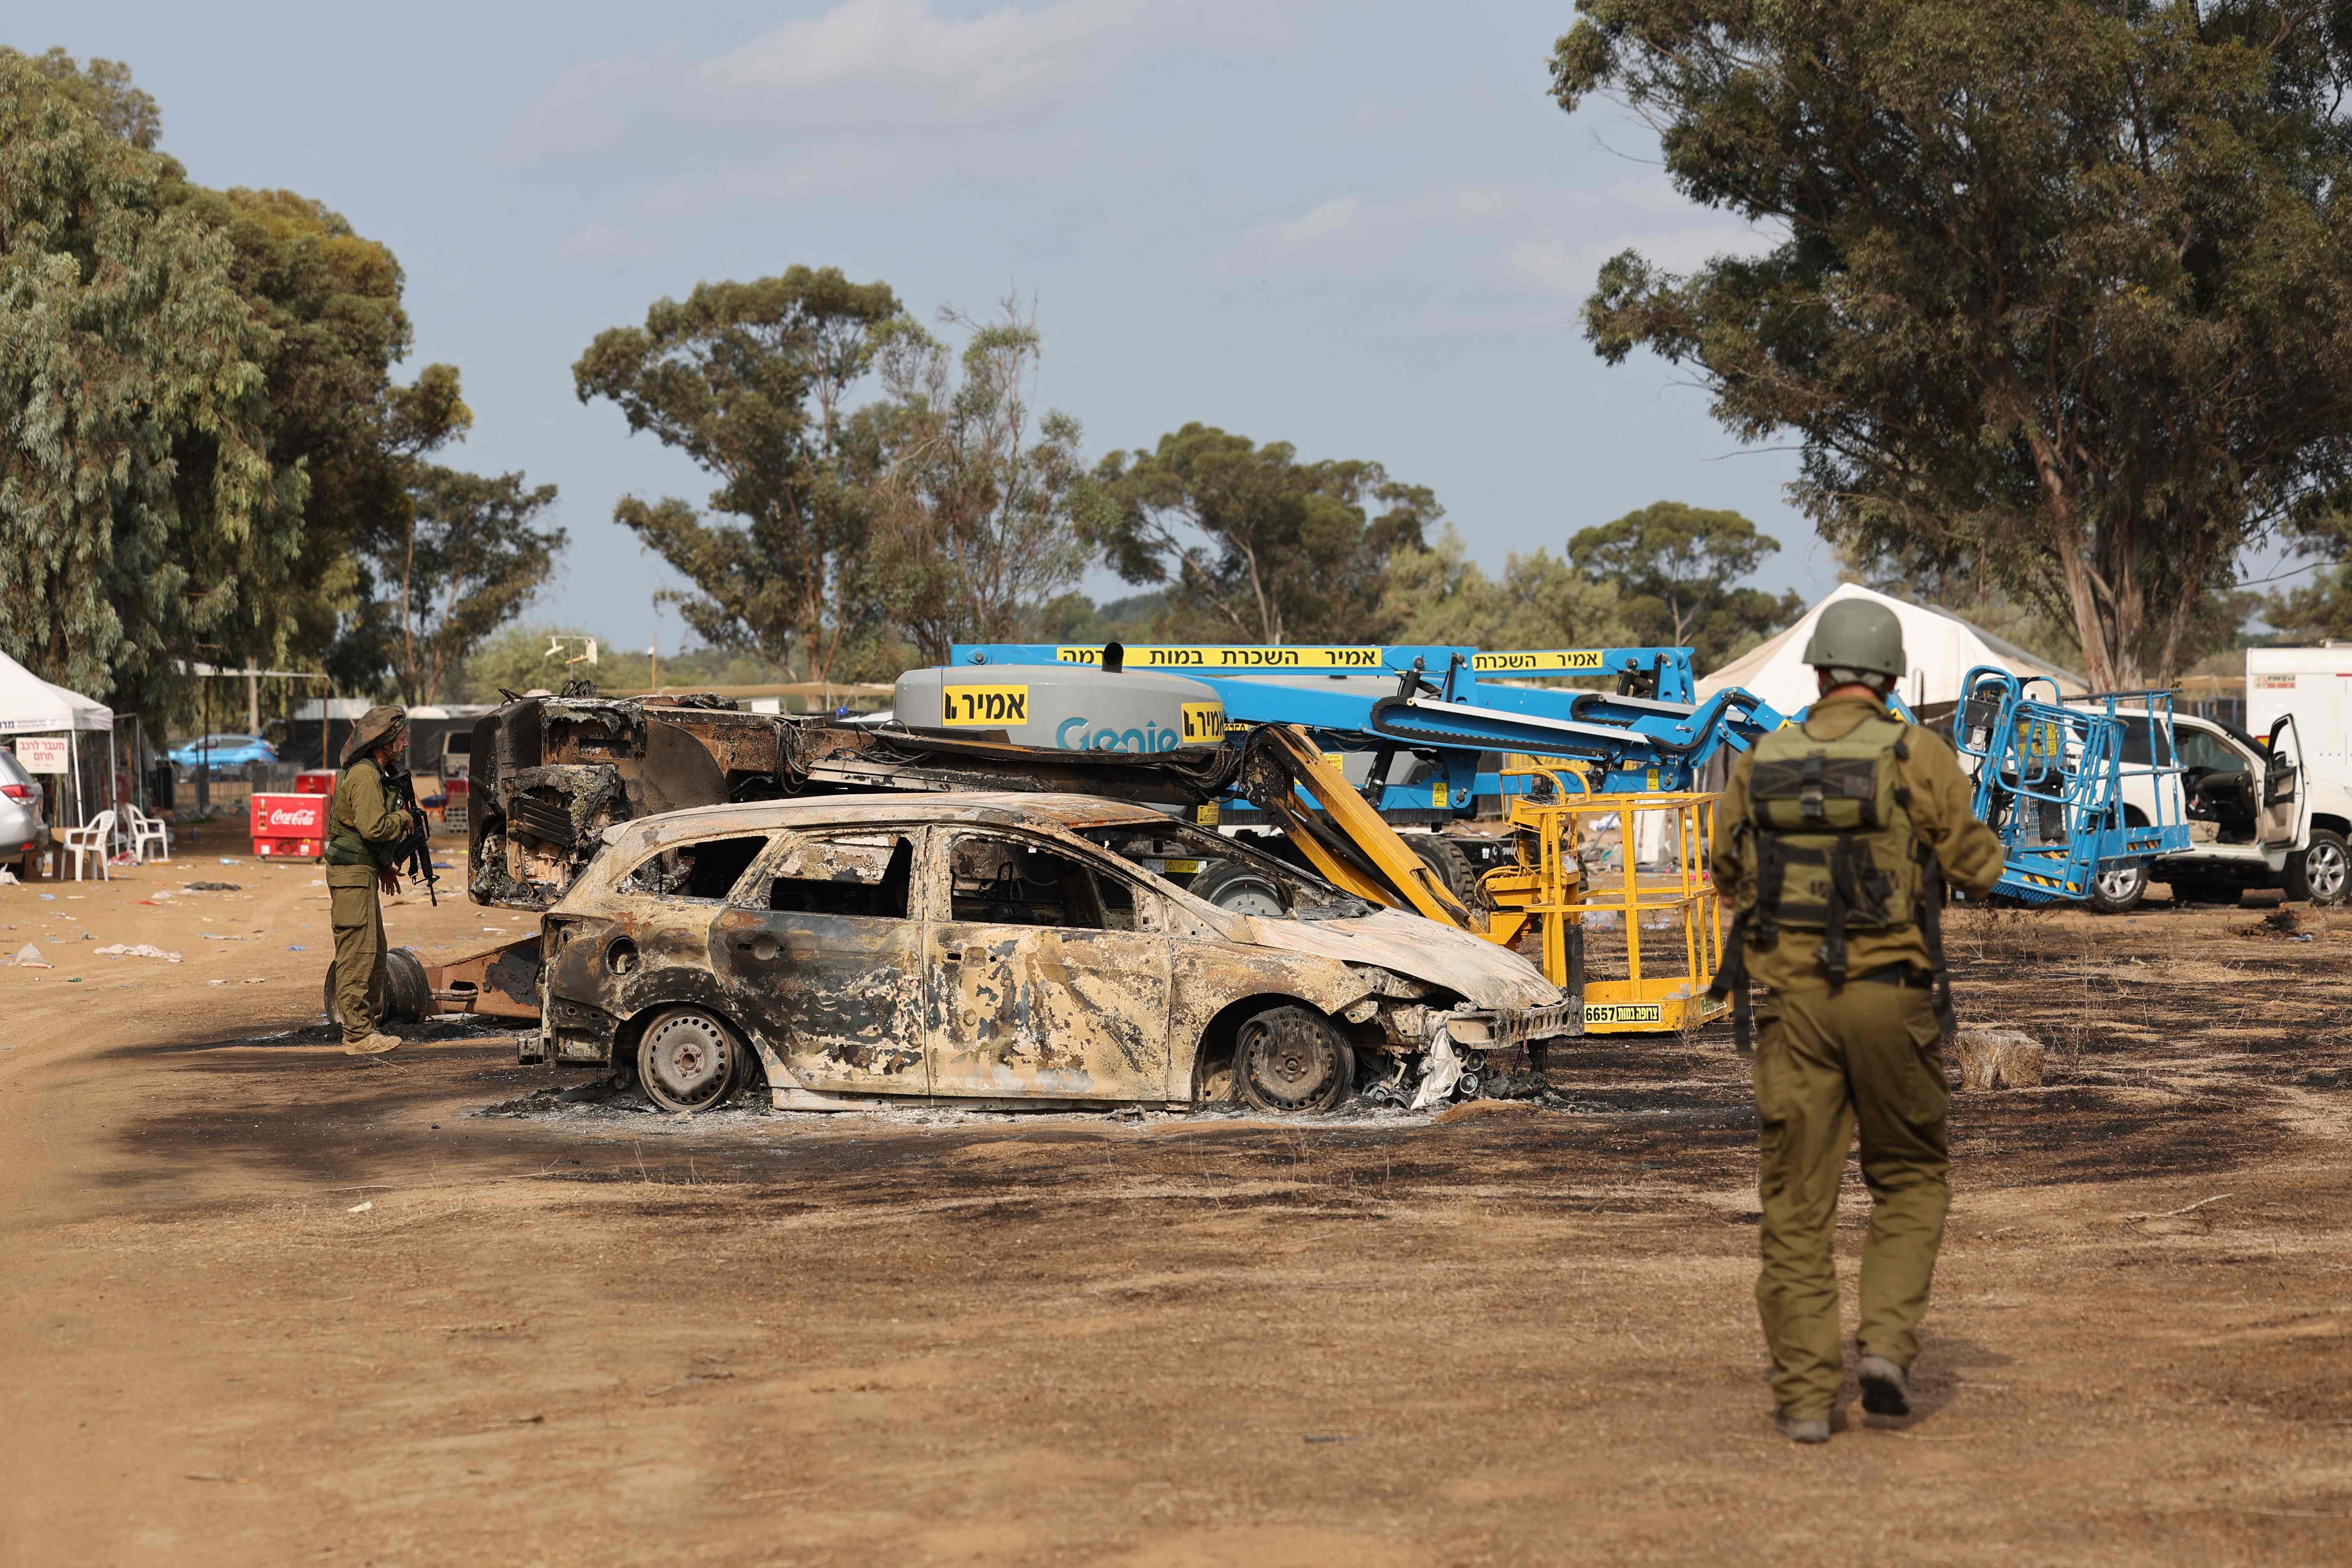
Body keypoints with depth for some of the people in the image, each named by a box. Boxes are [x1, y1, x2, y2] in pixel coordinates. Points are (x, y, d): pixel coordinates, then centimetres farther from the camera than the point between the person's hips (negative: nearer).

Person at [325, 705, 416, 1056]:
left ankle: (365, 1024, 23)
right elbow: (374, 827, -26)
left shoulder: (375, 773, 17)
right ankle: (358, 1035, -8)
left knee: (375, 951, 16)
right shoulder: (363, 776, -16)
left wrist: (384, 866, 17)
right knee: (358, 954, -9)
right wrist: (404, 818, -8)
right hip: (352, 873, -11)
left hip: (363, 870, 11)